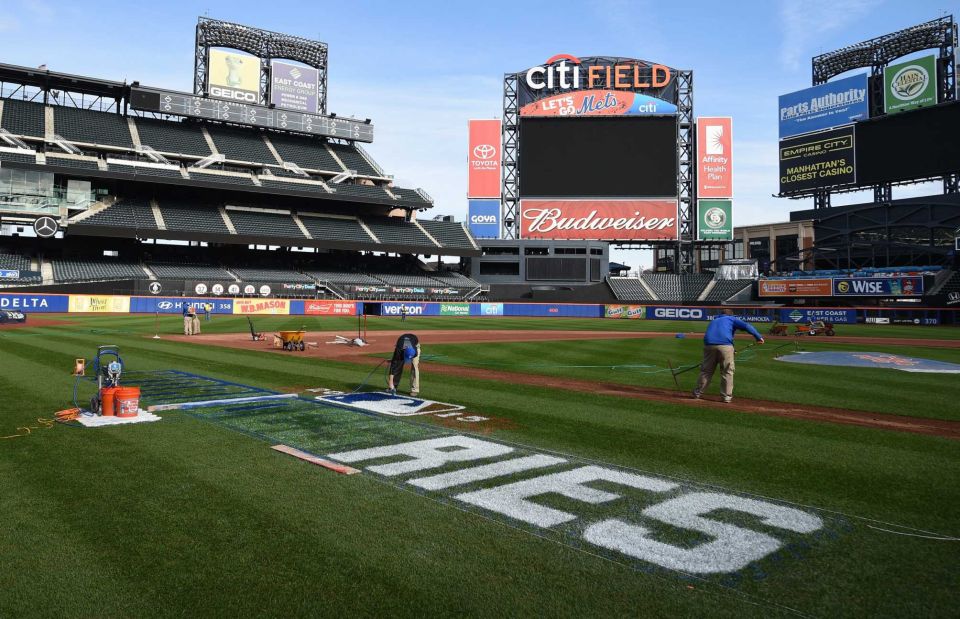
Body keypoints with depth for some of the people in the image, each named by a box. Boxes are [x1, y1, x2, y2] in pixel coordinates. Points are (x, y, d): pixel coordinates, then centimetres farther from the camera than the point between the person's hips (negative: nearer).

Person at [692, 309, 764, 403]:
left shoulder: (713, 321, 34)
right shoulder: (732, 319, 20)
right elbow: (746, 326, 4)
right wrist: (758, 337, 1)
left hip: (709, 345, 4)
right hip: (725, 346, -4)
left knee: (706, 370, 14)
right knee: (727, 371, 8)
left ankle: (697, 393, 20)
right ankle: (727, 396, 8)